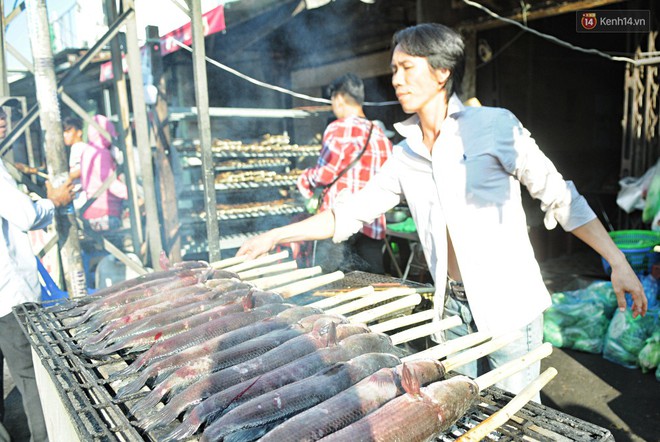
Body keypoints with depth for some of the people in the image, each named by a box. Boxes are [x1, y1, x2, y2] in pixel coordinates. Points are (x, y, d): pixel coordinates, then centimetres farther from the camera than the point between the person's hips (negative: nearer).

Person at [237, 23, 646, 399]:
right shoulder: (406, 156, 6)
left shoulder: (494, 125, -8)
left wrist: (619, 262, -9)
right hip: (453, 306, 5)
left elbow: (559, 195, -5)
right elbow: (351, 213, 9)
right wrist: (273, 237, 7)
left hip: (510, 303, -4)